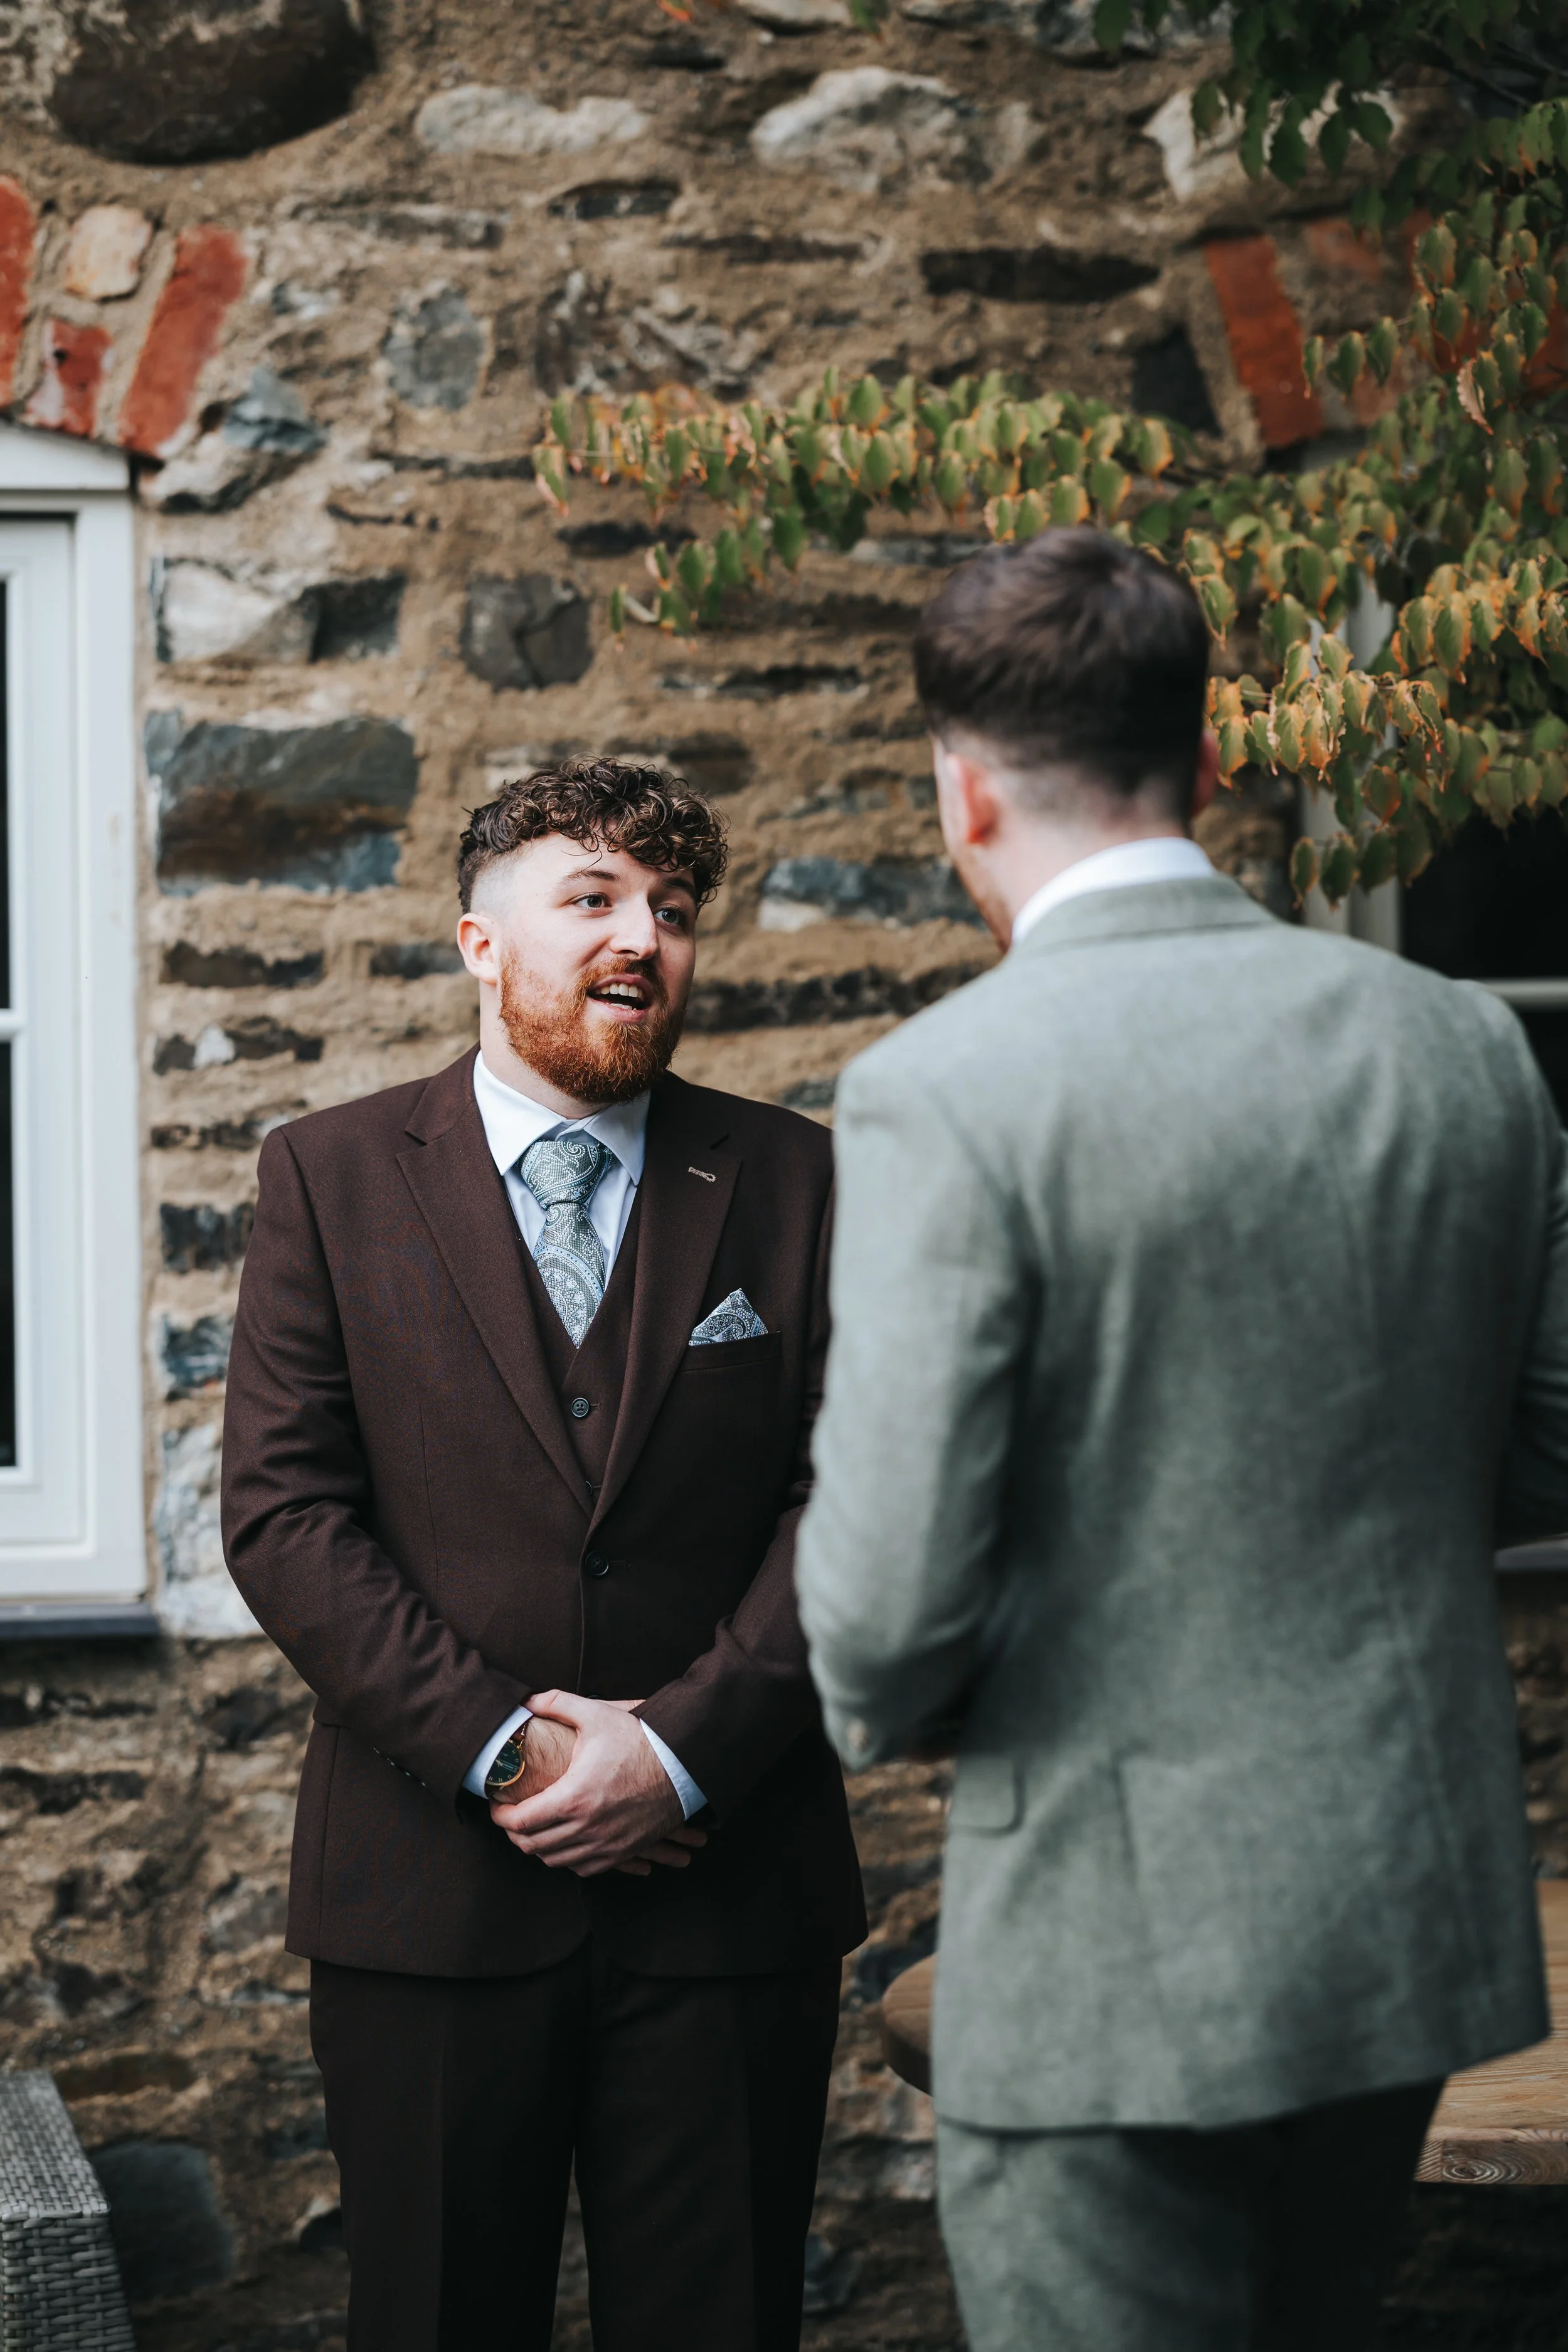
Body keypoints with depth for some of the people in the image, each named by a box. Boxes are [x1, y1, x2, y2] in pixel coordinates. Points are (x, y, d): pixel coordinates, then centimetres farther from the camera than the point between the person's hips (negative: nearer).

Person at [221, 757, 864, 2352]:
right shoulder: (333, 1177, 4)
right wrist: (494, 1743, -13)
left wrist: (683, 1752, -13)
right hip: (428, 1894, 0)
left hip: (726, 1884, 1)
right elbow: (283, 1513, -3)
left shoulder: (791, 1184, 6)